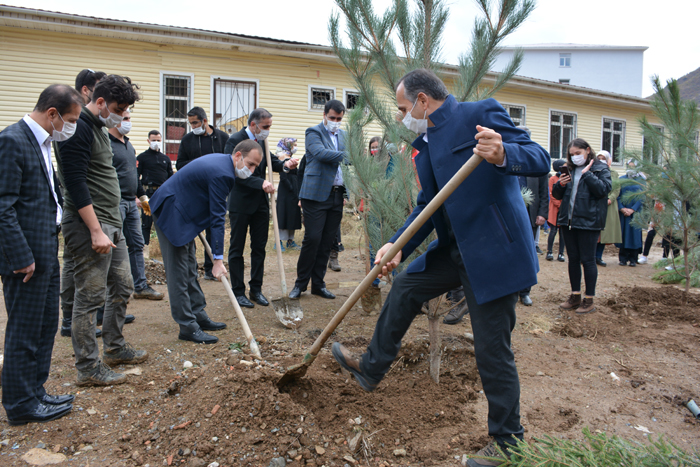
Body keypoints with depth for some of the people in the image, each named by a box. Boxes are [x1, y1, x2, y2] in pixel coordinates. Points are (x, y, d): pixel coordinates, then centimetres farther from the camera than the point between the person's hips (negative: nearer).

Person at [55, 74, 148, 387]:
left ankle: (115, 348, 32)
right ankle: (88, 369, 8)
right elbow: (76, 184, -21)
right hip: (89, 225, -10)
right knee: (90, 297, -3)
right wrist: (96, 231, -24)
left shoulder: (99, 127, 16)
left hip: (112, 223, 10)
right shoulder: (78, 128, -15)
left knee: (122, 288, 17)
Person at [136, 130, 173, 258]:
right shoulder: (142, 157, 3)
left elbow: (171, 177, 20)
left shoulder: (166, 158, 16)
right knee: (146, 222, -3)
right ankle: (144, 249, 2)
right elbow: (136, 177, -2)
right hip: (148, 193, -4)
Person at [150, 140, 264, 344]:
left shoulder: (220, 161, 6)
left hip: (182, 212, 11)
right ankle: (188, 327, -2)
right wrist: (218, 259, -22)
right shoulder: (222, 173, -24)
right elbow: (217, 218, -25)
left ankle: (199, 316, 23)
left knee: (189, 269, 14)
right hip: (170, 214, -11)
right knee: (179, 273, -7)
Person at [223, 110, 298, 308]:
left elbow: (268, 162, 20)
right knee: (237, 249, 4)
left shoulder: (261, 141, 10)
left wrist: (284, 164, -1)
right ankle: (238, 292, 14)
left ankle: (256, 289, 22)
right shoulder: (235, 140, -13)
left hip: (260, 202, 7)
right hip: (240, 203, -7)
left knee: (259, 247, 11)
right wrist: (261, 183, -28)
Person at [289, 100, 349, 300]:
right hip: (316, 194, -6)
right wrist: (347, 156, -24)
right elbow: (321, 153, -20)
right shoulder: (313, 132, -1)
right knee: (312, 239, -8)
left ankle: (318, 284, 16)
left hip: (336, 195, 6)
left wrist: (345, 193, 9)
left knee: (328, 241, 7)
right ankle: (300, 283, 7)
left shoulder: (342, 134, 18)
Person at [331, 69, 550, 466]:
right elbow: (428, 206, 14)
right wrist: (398, 246, -1)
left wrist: (503, 155, -37)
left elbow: (540, 160, -16)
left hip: (495, 251, -9)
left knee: (492, 351, 0)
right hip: (456, 248, 9)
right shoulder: (425, 145, 14)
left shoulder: (482, 114, -11)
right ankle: (372, 368, 37)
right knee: (405, 288, 17)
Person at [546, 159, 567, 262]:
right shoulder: (553, 179, 3)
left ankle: (561, 254, 6)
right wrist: (560, 205, -11)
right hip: (555, 209, -3)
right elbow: (552, 195, -2)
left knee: (563, 231, 2)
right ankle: (549, 253, 2)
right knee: (553, 230, -6)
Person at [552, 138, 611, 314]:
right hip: (569, 220, 5)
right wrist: (560, 185, -4)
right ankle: (575, 296, 22)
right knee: (573, 259, 11)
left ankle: (589, 300, 9)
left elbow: (604, 189, -16)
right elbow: (557, 195, 16)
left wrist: (587, 174, -17)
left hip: (588, 221, -5)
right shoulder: (569, 169, 13)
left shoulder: (600, 168, -1)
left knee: (587, 260, -1)